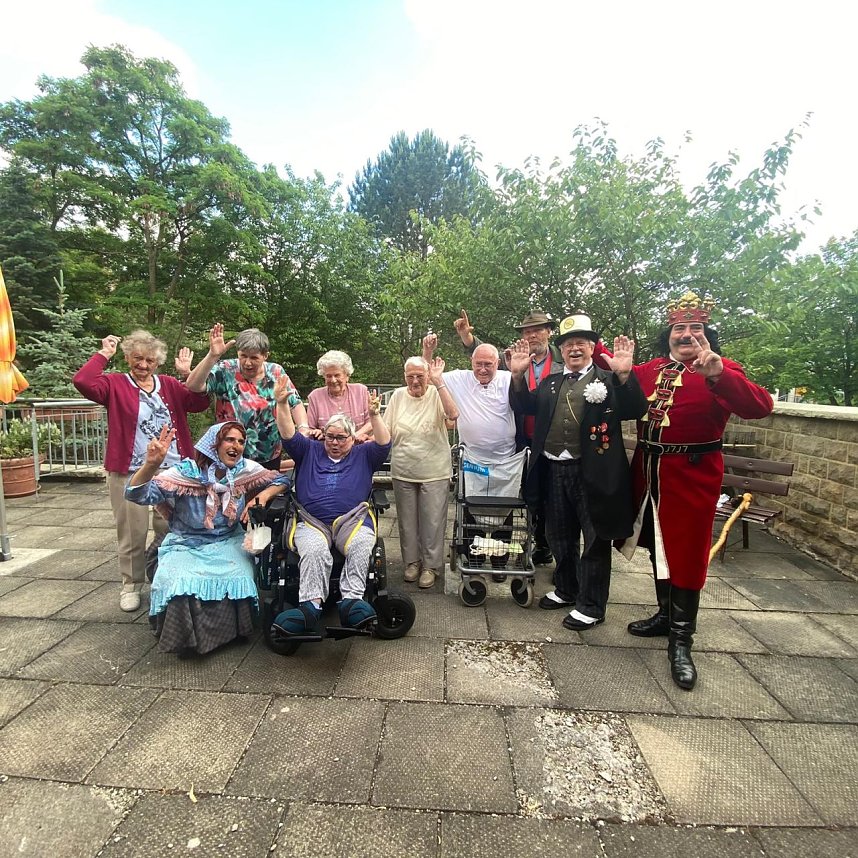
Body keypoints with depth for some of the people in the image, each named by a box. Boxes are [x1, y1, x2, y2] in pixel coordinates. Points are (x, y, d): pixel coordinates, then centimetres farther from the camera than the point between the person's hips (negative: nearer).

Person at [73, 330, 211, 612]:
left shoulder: (170, 385, 11)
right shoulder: (116, 384, 1)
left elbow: (200, 402, 1)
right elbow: (82, 381, -17)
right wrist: (103, 354, -9)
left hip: (171, 471, 3)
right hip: (130, 473, -3)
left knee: (171, 530, 11)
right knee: (132, 532, 6)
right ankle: (131, 585, 23)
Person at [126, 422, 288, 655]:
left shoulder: (245, 469, -5)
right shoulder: (186, 472, -15)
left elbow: (281, 480, 6)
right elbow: (136, 494, -23)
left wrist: (261, 497, -15)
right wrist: (151, 464, -44)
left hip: (228, 542, 2)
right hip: (187, 545, -1)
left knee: (238, 581, -27)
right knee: (179, 585, -29)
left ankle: (230, 633, 4)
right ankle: (185, 640, 3)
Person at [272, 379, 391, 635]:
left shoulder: (363, 455, 19)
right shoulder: (310, 451, 22)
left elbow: (383, 444, 1)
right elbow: (289, 436, 8)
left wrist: (374, 415, -15)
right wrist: (282, 404, -6)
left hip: (353, 520, 0)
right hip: (312, 521, 1)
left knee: (361, 546, -33)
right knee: (314, 550, -32)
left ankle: (352, 602, -38)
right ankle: (311, 605, -41)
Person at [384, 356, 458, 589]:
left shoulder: (437, 394, -7)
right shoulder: (398, 396, 2)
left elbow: (453, 415, -27)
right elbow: (386, 432, 7)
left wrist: (439, 382, -27)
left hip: (434, 472, -3)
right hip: (403, 472, 3)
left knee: (433, 521, 6)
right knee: (407, 520, 15)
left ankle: (431, 565, 24)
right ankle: (412, 560, 34)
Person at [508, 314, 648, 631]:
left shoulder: (608, 380, -4)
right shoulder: (551, 383, 11)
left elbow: (634, 411, -16)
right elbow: (525, 406, 3)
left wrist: (624, 374, -31)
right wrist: (518, 375, -11)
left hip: (592, 473, -5)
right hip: (554, 471, 6)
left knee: (595, 539, 8)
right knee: (560, 536, 20)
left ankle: (591, 606, 23)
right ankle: (566, 590, 40)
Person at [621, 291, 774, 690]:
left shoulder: (720, 372, -7)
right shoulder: (650, 369, 9)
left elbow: (760, 405, -23)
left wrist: (718, 373, -38)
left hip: (692, 475, -5)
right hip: (647, 472, 6)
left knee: (686, 554, 2)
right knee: (658, 547, 18)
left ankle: (681, 641, 17)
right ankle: (666, 614, 39)